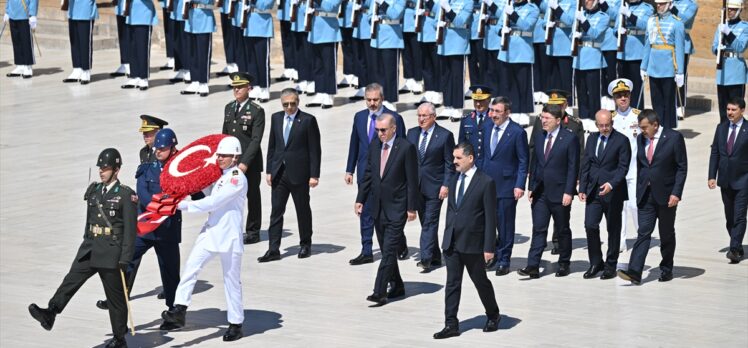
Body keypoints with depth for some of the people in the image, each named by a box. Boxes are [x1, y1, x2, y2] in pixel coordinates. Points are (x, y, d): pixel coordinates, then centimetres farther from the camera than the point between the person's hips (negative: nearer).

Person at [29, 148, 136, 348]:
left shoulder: (125, 195, -7)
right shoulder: (94, 191, 12)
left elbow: (130, 229, -10)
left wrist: (125, 260, -15)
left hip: (111, 254, -5)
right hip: (89, 249, 5)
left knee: (115, 297, 3)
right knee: (71, 280, -15)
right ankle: (50, 315, -30)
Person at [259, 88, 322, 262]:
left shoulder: (308, 120, -6)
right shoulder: (276, 118, 8)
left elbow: (315, 150, -7)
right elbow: (272, 146, 13)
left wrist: (314, 175, -11)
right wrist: (269, 170, 7)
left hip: (299, 174, -4)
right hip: (279, 174, 4)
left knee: (303, 210, 9)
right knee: (276, 211, 0)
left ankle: (305, 245, 23)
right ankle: (273, 249, 0)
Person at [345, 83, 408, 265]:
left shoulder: (394, 118, -7)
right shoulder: (359, 117, 8)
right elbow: (354, 145, 14)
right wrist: (349, 170, 11)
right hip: (365, 172, 4)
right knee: (365, 212, 5)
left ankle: (400, 245, 26)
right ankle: (366, 252, 10)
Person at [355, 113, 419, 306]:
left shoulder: (406, 148, -11)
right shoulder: (374, 146, 7)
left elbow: (412, 180, -10)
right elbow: (368, 174, 14)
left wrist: (412, 208, -11)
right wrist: (360, 199, 9)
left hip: (396, 209, -7)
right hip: (378, 208, 7)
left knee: (389, 251, -10)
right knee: (386, 251, 12)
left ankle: (379, 293, -14)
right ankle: (397, 286, 24)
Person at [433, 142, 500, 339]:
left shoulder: (486, 183, -10)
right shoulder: (453, 181, 10)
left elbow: (490, 217, -11)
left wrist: (489, 247, -14)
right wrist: (447, 237, 12)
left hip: (473, 244, -5)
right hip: (451, 243, 6)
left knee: (480, 281, 9)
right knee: (452, 283, 3)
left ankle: (493, 316, 30)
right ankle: (451, 325, 4)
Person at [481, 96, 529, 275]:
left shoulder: (517, 132, -10)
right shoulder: (487, 128, 8)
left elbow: (523, 161, -8)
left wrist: (520, 185, -13)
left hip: (506, 185, -5)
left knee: (505, 225, 3)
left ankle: (504, 260, 13)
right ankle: (492, 254, 23)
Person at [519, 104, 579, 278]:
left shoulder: (570, 139, -8)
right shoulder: (539, 137, 9)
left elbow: (573, 167, -10)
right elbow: (534, 163, 13)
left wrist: (569, 192, -14)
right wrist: (531, 187, 8)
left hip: (560, 193, -5)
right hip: (540, 192, 5)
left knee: (562, 230, 8)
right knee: (538, 229, 0)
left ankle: (564, 264, 20)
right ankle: (533, 266, -5)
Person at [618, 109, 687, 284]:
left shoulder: (674, 138, -8)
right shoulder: (641, 139, 8)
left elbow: (682, 167, -7)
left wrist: (676, 193, -13)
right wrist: (639, 190, 9)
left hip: (666, 194, -3)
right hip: (645, 195, 3)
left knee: (667, 235, 9)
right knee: (643, 232, -6)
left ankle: (666, 269, 22)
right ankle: (634, 272, -15)